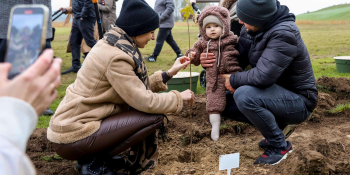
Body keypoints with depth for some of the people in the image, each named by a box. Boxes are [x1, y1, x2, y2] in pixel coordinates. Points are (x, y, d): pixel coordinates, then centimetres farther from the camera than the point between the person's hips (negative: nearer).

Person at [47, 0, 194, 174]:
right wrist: (178, 97, -5)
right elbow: (144, 102, -20)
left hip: (72, 122, 10)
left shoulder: (115, 44, 7)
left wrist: (169, 73, 10)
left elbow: (137, 87, 12)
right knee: (154, 116, -13)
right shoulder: (115, 56, -21)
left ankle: (95, 156, 13)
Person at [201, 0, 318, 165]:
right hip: (275, 92, 9)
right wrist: (211, 61, -17)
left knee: (244, 95, -32)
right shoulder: (250, 30, -3)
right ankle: (277, 126, 13)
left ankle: (279, 146, -9)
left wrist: (234, 80, -18)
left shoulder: (284, 34, -28)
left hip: (297, 101, -9)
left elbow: (263, 76, -34)